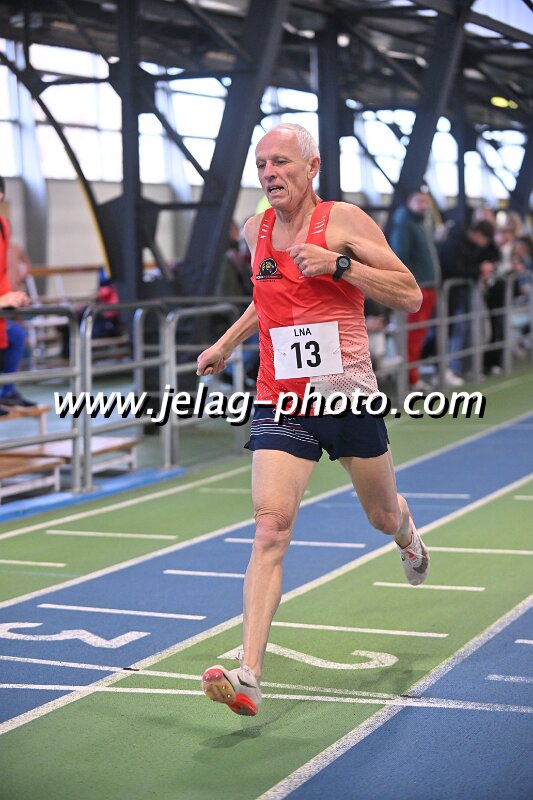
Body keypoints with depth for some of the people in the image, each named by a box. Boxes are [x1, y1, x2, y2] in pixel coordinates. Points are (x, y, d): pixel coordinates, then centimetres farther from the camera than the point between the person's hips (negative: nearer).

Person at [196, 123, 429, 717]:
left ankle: (408, 536, 60)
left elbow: (410, 295, -9)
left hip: (349, 396, -2)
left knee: (383, 517, 19)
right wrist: (227, 342, 26)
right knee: (269, 530, -15)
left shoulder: (344, 221, -6)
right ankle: (248, 676, -23)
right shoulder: (255, 232, 8)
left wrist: (339, 264, -18)